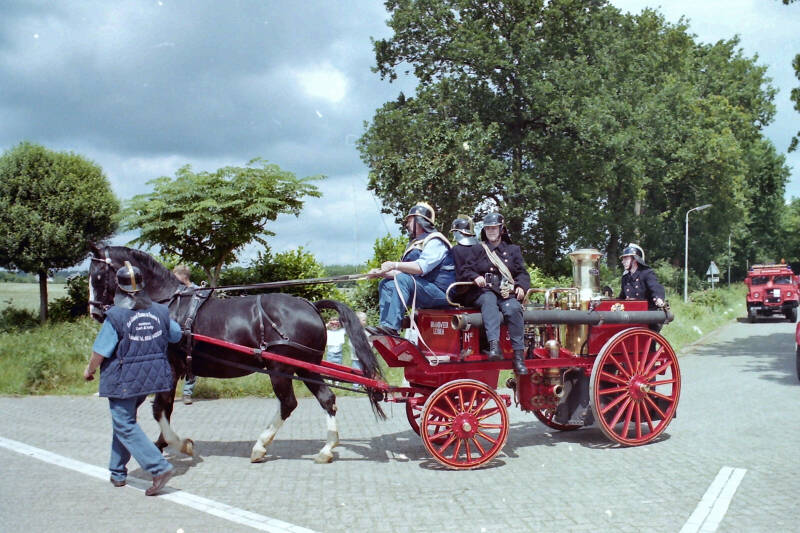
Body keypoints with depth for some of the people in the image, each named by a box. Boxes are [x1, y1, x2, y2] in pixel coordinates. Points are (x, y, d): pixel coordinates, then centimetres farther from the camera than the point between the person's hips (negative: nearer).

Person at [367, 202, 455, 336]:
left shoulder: (435, 242, -9)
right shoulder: (416, 243, 23)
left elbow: (422, 267, -25)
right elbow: (403, 272, 20)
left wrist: (395, 265, -23)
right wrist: (381, 273, 6)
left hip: (439, 292, -10)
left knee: (403, 280, -29)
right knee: (386, 283, 1)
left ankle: (391, 327, -39)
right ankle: (385, 325, -16)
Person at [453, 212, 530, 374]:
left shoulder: (513, 250, 23)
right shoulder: (476, 249, 18)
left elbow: (522, 273, 15)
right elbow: (464, 269, 8)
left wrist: (521, 286, -6)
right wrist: (475, 277, -14)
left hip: (508, 293, 1)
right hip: (483, 292, -1)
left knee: (513, 308, -33)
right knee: (489, 301, -38)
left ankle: (519, 356, -35)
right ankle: (494, 345, -57)